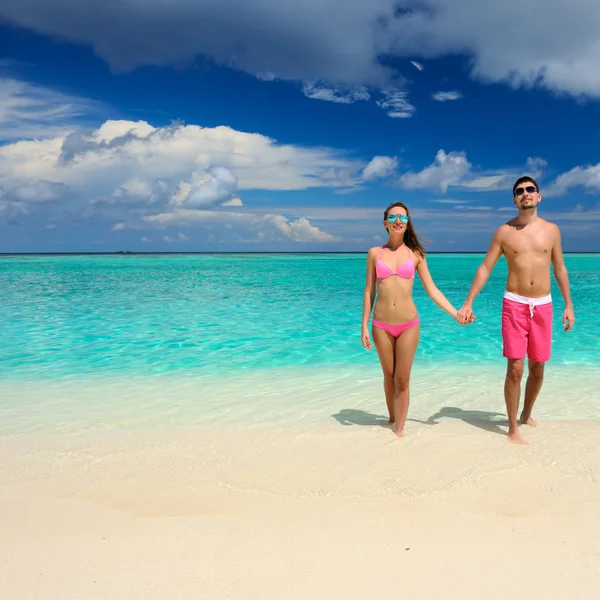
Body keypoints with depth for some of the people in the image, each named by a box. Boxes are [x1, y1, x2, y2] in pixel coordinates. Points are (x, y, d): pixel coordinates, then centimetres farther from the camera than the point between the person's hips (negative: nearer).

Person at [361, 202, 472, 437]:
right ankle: (393, 418, 34)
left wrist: (456, 314, -6)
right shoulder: (375, 253, 1)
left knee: (402, 380, 2)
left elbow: (432, 290, 3)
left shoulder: (416, 254, 1)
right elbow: (369, 292, 3)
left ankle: (399, 430, 13)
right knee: (389, 376, 14)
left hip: (409, 325, 0)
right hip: (382, 325, 1)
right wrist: (364, 327, 0)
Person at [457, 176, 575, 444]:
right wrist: (468, 302, -9)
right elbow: (485, 268, -2)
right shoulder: (504, 232, -1)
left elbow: (560, 268, 12)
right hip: (514, 304, -2)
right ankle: (513, 429, 6)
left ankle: (527, 414, 34)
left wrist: (568, 305, 9)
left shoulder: (551, 230, 5)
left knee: (537, 368, 10)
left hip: (543, 305, 3)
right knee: (515, 369, -6)